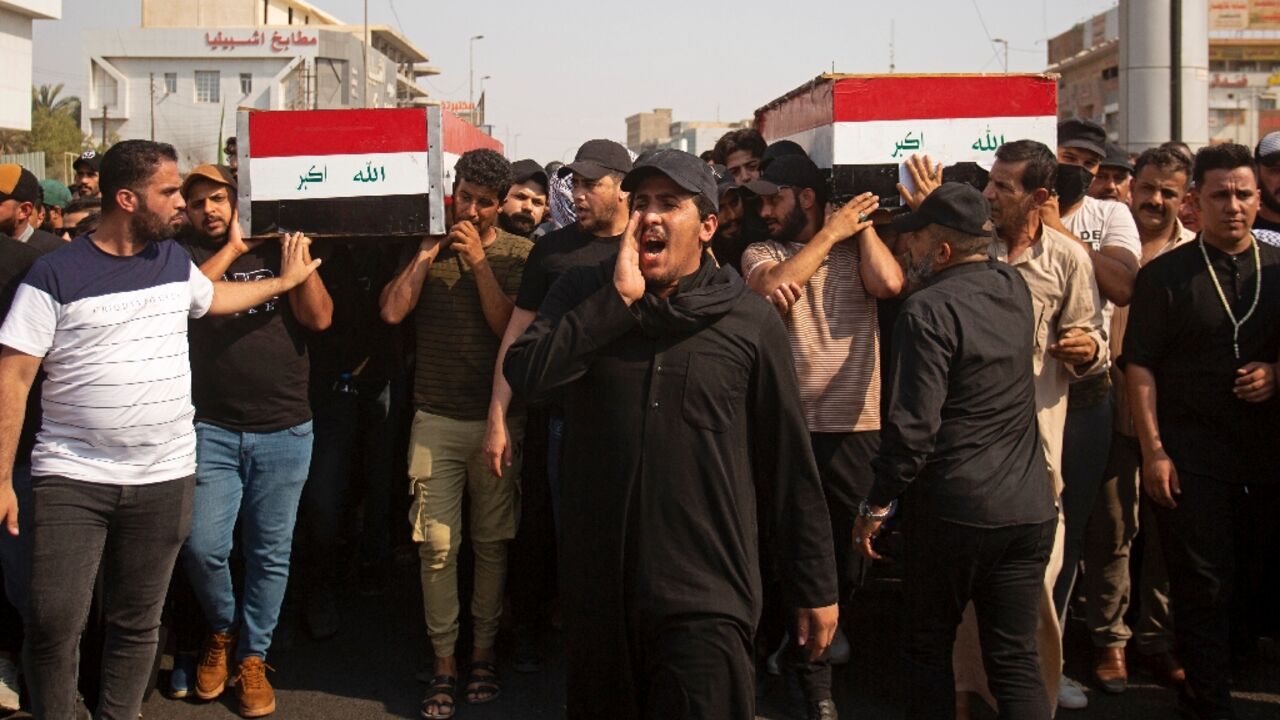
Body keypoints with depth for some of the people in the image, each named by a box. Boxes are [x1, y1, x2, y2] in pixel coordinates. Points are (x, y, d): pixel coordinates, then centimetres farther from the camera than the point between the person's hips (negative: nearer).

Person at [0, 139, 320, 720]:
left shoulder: (174, 260, 9)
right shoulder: (56, 273, -9)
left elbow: (211, 297, 34)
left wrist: (284, 280, 38)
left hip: (164, 479, 5)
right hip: (71, 477, -4)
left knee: (137, 624, 10)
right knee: (53, 624, -8)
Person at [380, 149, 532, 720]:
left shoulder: (518, 254, 2)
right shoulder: (427, 247, 8)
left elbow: (508, 326, -9)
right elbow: (393, 311, -4)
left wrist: (478, 260, -11)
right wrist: (430, 249, -4)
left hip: (497, 417, -1)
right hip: (435, 419, 1)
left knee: (492, 543, 6)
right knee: (436, 547, 0)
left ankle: (483, 652, 20)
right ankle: (444, 662, 10)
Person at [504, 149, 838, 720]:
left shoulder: (750, 321, -2)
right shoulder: (584, 295, 4)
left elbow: (788, 463, 2)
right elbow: (525, 376, -14)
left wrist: (816, 588, 5)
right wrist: (620, 297, -17)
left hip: (706, 598, -3)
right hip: (597, 588, 3)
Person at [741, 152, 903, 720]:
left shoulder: (858, 251, 9)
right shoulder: (761, 253, 8)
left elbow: (890, 284, -12)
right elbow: (772, 289, -14)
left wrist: (862, 225, 1)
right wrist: (832, 232, -6)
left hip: (855, 428, 0)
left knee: (849, 557, 7)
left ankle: (813, 671, 31)